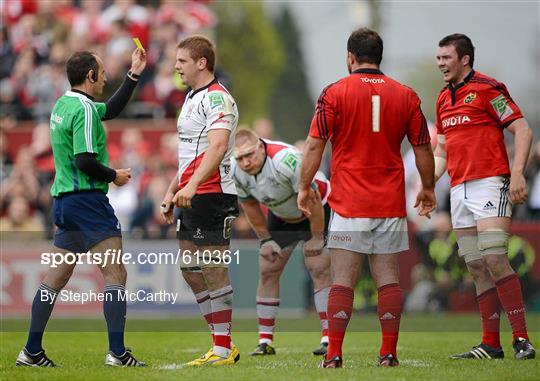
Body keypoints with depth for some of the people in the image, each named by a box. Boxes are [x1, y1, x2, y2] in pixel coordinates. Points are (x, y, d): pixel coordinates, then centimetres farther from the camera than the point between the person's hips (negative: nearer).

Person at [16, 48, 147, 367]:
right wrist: (113, 175, -6)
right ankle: (117, 352, -12)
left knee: (56, 277, 11)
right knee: (116, 274, -7)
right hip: (87, 198, -10)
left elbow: (112, 109, 27)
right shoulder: (84, 109, -15)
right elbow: (85, 161, -22)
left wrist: (134, 75, 24)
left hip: (63, 199, 10)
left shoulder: (64, 104, 14)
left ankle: (32, 351, 12)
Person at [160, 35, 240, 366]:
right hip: (191, 197, 10)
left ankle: (224, 349, -2)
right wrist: (173, 190, 24)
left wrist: (192, 186, -36)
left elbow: (218, 146, -27)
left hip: (212, 195, -10)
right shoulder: (192, 97, 19)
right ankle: (221, 342, 16)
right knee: (190, 269, 11)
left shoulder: (217, 98, -14)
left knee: (214, 270, -7)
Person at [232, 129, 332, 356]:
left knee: (319, 270, -16)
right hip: (281, 216, 6)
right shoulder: (236, 171, -18)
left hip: (318, 211, -6)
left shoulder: (286, 160, -38)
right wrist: (265, 239, 1)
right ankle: (265, 342, 4)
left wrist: (317, 238, -21)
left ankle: (328, 339, -14)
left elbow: (312, 198, -29)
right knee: (267, 271, -2)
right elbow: (249, 204, 1)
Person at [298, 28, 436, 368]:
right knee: (388, 279, 5)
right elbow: (423, 148, 9)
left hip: (349, 203, -2)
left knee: (343, 280, -1)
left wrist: (305, 187, 5)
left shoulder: (334, 93, -3)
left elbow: (315, 145, -5)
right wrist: (428, 188, 22)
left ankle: (334, 354, -5)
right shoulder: (406, 96, 4)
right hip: (391, 204, 2)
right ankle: (389, 353, 2)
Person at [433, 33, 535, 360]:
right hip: (459, 189, 8)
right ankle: (491, 344, 6)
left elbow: (523, 130, -9)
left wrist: (517, 173, -20)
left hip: (489, 183, -8)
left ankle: (522, 339, -14)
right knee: (476, 267, 5)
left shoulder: (488, 88, -5)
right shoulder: (444, 99, 18)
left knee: (494, 259, -17)